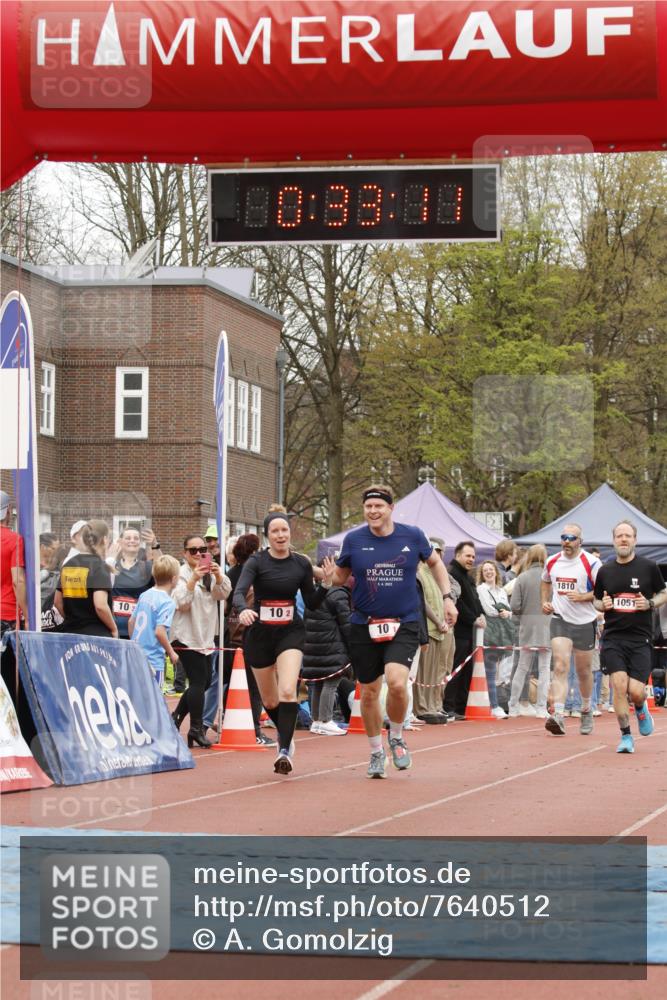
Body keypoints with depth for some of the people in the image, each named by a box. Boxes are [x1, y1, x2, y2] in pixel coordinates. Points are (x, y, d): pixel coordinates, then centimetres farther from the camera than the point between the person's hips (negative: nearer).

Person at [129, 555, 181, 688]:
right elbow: (159, 631, -22)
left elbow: (131, 622, 15)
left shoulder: (144, 595, 8)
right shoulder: (167, 602, -14)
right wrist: (171, 653, -9)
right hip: (153, 660, -7)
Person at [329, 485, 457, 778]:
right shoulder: (353, 540, -3)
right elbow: (339, 576, 13)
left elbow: (435, 562, 15)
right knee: (369, 692, 8)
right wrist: (326, 577, -6)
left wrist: (447, 597, 9)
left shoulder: (412, 535, -2)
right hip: (364, 625, 2)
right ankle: (377, 752, 30)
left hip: (404, 624, -1)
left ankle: (396, 738, 8)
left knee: (397, 683, -21)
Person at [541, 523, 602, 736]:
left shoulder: (591, 563, -9)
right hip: (560, 620, 2)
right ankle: (558, 715, -26)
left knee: (584, 671, 12)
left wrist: (582, 597, -20)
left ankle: (586, 711, 37)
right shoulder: (552, 562, 5)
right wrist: (545, 601, 12)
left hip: (585, 622, -2)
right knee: (560, 667, -16)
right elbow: (546, 581, 27)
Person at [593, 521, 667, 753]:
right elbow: (596, 601, 18)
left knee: (636, 691, -8)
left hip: (640, 638, -1)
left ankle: (641, 709, 30)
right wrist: (603, 605, -5)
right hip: (613, 637, 1)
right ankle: (625, 736, 0)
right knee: (619, 685, -13)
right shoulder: (605, 571, 7)